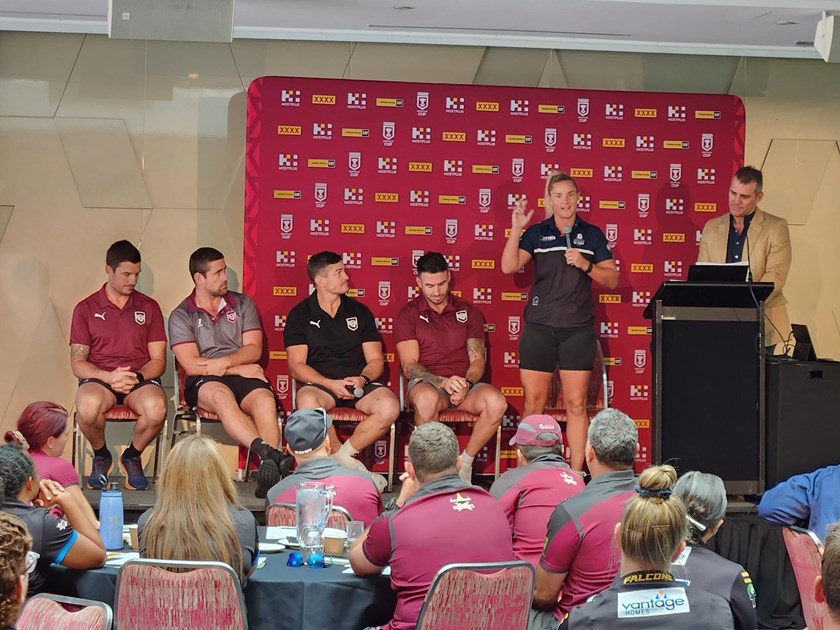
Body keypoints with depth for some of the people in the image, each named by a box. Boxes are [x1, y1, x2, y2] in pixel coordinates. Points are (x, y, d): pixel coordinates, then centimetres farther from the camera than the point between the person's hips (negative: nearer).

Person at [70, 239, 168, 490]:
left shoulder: (149, 307, 13)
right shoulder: (86, 309, 8)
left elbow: (158, 360, 8)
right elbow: (77, 363, 2)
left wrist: (137, 377, -14)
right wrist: (109, 377, -18)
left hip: (141, 379, 1)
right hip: (99, 378, -1)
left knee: (157, 409, -35)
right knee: (88, 407, -38)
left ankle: (132, 456, -2)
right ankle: (101, 456, -3)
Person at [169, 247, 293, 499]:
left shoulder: (242, 304, 16)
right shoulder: (181, 315, 8)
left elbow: (254, 350, 6)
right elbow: (191, 365, -3)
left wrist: (224, 362, -13)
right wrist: (240, 368, -5)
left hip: (245, 376, 2)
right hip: (204, 382, -2)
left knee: (265, 399, -34)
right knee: (222, 397, -39)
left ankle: (268, 465, -50)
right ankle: (270, 453, -58)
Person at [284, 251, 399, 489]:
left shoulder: (359, 311, 14)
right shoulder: (300, 315, 6)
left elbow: (376, 360, 11)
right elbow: (296, 366, -2)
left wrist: (363, 379, -13)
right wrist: (331, 384, -17)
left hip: (358, 383, 2)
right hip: (319, 383, -2)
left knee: (389, 406, -31)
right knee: (307, 402, -39)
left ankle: (343, 455, -13)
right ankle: (351, 466, -21)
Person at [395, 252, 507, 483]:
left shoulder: (468, 312, 14)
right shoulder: (409, 314, 6)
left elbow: (477, 360, 8)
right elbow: (409, 366, -4)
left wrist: (466, 384, -15)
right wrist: (443, 382, -21)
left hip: (465, 383, 3)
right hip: (426, 382, -3)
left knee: (497, 402, -31)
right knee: (427, 399, -41)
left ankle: (465, 461, -11)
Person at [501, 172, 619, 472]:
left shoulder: (592, 235, 9)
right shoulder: (536, 234, 7)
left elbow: (612, 279, 7)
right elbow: (509, 266, -5)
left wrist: (585, 265, -8)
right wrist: (516, 229, -12)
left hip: (578, 329, 0)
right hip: (539, 327, 0)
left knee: (576, 404, -1)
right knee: (533, 403, 0)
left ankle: (576, 473, 4)